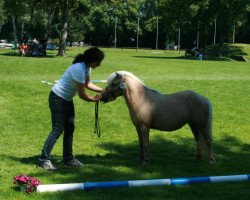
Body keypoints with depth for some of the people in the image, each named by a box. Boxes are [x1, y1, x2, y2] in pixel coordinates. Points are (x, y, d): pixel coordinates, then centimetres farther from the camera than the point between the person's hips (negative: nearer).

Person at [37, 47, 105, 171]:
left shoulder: (87, 67, -1)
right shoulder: (80, 70, -29)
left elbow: (87, 84, 16)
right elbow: (82, 95, -23)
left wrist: (103, 90, 8)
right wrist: (94, 99, -6)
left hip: (67, 99, 10)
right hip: (58, 99, -10)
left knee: (70, 128, 11)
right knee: (58, 129, -12)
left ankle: (68, 159, 20)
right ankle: (44, 159, -9)